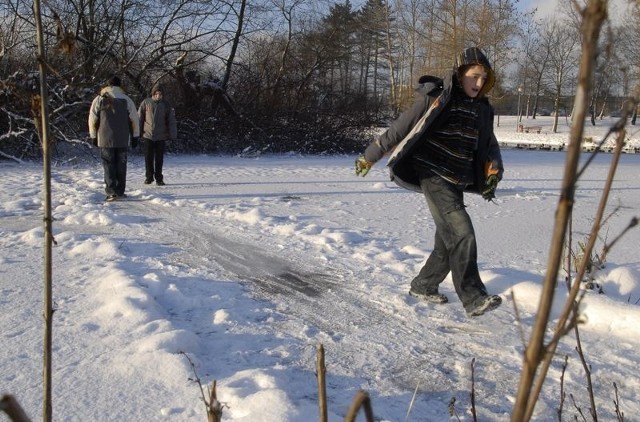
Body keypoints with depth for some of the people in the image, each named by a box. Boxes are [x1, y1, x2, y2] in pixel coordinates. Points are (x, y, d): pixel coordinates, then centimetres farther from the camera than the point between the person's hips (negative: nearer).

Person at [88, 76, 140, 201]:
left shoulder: (99, 99, 1)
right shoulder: (126, 100, 2)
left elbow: (93, 119, 3)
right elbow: (134, 119, 3)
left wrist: (93, 136, 13)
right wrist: (135, 136, 11)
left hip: (105, 139, -1)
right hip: (122, 140, 1)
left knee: (109, 165, 1)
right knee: (121, 165, 9)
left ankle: (111, 192, -8)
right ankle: (120, 191, 12)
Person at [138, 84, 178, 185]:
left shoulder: (166, 105, 2)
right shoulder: (146, 103, 1)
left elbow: (171, 121, 2)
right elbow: (139, 117, 5)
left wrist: (172, 135, -3)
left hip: (161, 136, 0)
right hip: (147, 135, 0)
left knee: (159, 158, 4)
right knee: (148, 158, 5)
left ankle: (159, 178, 13)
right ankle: (149, 177, 18)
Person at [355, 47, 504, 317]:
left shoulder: (481, 109, 11)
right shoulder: (436, 99, -9)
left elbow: (489, 144, 23)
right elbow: (400, 129, -6)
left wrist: (494, 165, 1)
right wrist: (370, 156, -2)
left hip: (457, 183, 7)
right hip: (434, 178, -7)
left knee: (448, 241, 11)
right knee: (462, 234, -18)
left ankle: (423, 286, 30)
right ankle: (473, 298, -16)